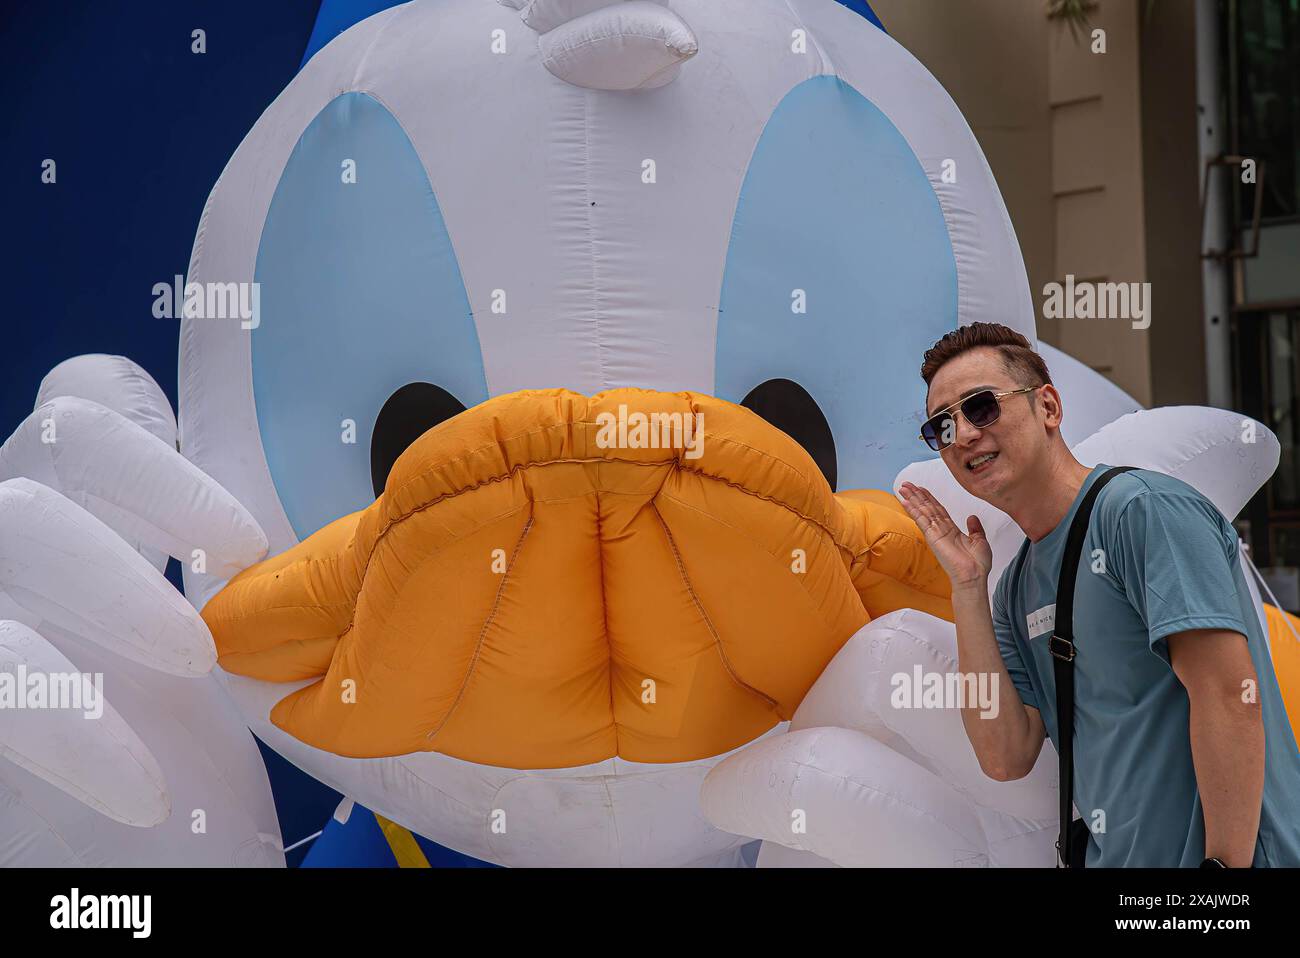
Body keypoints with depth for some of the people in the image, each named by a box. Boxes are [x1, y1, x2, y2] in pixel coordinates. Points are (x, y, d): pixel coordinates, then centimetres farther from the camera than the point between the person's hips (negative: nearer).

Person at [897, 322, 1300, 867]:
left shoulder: (1142, 508, -11)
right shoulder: (1015, 591, 11)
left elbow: (1231, 696, -18)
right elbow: (1006, 757, 0)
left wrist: (1225, 863, -23)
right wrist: (968, 587, -1)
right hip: (1117, 858, 7)